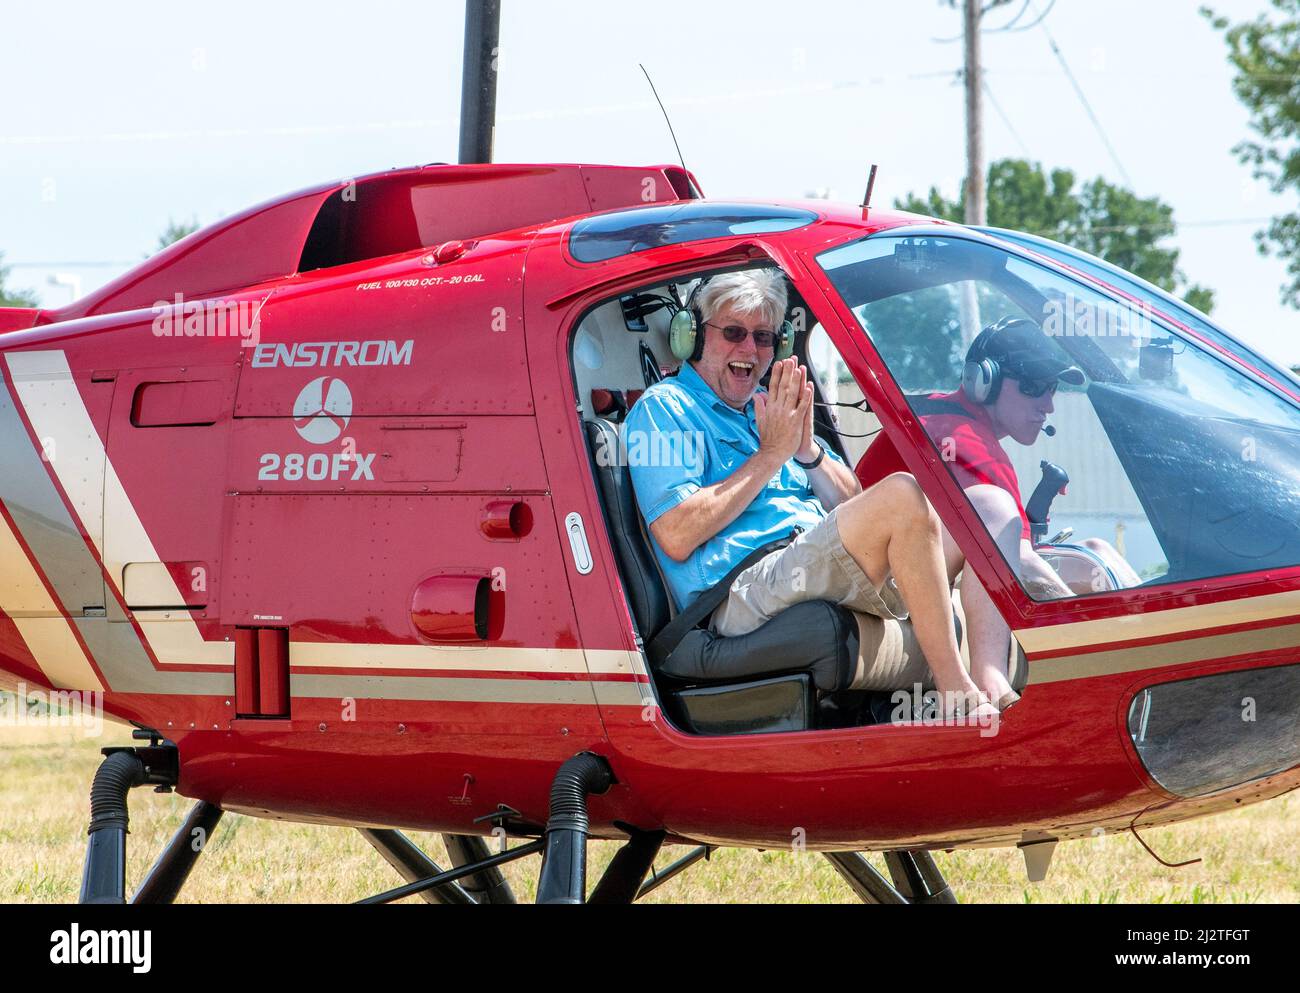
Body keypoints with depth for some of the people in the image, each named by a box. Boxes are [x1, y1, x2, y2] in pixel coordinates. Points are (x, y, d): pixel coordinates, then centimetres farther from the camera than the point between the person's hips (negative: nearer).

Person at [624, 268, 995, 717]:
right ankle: (956, 695, -28)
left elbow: (852, 509, 21)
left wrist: (807, 449, 1)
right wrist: (771, 454, -6)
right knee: (901, 496, -28)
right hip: (744, 592, -8)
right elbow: (676, 538, -13)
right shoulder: (663, 408, 3)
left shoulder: (769, 408, 27)